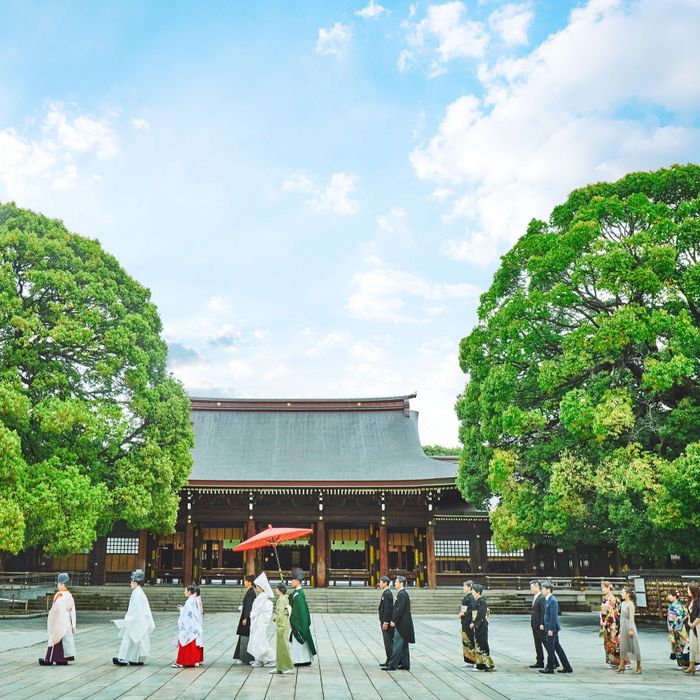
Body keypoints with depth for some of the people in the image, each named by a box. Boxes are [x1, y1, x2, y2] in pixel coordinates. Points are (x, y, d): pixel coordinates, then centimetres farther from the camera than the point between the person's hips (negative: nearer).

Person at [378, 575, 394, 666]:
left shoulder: (387, 594, -17)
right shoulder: (385, 593, 14)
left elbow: (388, 609, -22)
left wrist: (386, 622, -23)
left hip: (387, 622, -10)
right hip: (384, 621, 10)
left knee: (388, 641, -5)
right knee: (387, 641, 13)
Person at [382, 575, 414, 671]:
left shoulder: (402, 594, -16)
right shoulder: (403, 593, 15)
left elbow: (400, 609, -22)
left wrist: (394, 621, -18)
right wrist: (394, 620, 15)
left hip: (401, 624, -10)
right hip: (404, 624, 10)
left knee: (397, 644, -7)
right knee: (403, 645, 13)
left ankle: (392, 665, -5)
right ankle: (405, 664, 17)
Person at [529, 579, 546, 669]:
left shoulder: (542, 598, -16)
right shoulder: (534, 598, 15)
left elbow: (543, 612, -20)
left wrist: (542, 624, -23)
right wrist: (532, 624, 15)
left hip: (540, 626, -10)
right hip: (535, 626, 10)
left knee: (546, 643, -3)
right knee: (537, 644, 13)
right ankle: (539, 662, 20)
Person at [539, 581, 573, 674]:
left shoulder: (552, 600, -17)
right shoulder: (547, 600, 13)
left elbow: (553, 616, -21)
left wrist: (550, 629, -21)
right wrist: (548, 628, 19)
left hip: (552, 628, -10)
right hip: (549, 628, 10)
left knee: (550, 647, -1)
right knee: (557, 647, 12)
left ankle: (550, 668, 8)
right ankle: (567, 667, 18)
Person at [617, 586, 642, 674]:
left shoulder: (630, 604, -15)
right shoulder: (623, 603, 9)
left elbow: (631, 618, -17)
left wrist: (631, 629, -18)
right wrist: (621, 627, 17)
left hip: (630, 626, -8)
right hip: (623, 626, 8)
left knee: (634, 646, 3)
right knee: (623, 646, 9)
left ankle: (639, 666, 14)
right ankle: (621, 666, 14)